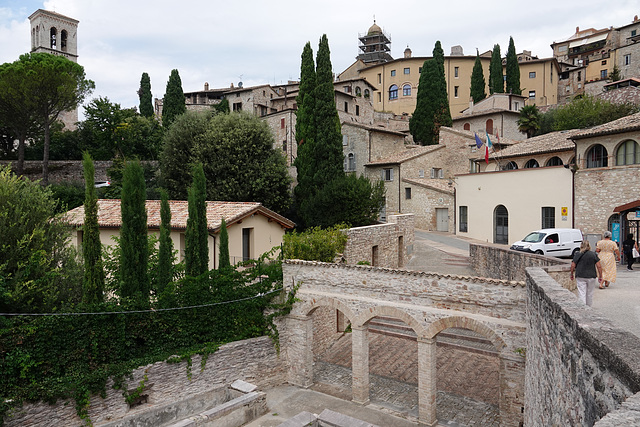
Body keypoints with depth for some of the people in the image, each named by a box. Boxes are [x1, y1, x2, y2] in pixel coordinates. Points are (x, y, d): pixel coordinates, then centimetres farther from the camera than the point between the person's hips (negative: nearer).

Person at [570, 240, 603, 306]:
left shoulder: (578, 255, -1)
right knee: (590, 294, 14)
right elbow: (599, 266, -1)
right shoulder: (594, 254, 2)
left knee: (581, 293, -2)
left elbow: (573, 266, -2)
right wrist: (600, 276, 7)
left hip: (580, 276, -2)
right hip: (591, 276, 2)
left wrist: (572, 274, 11)